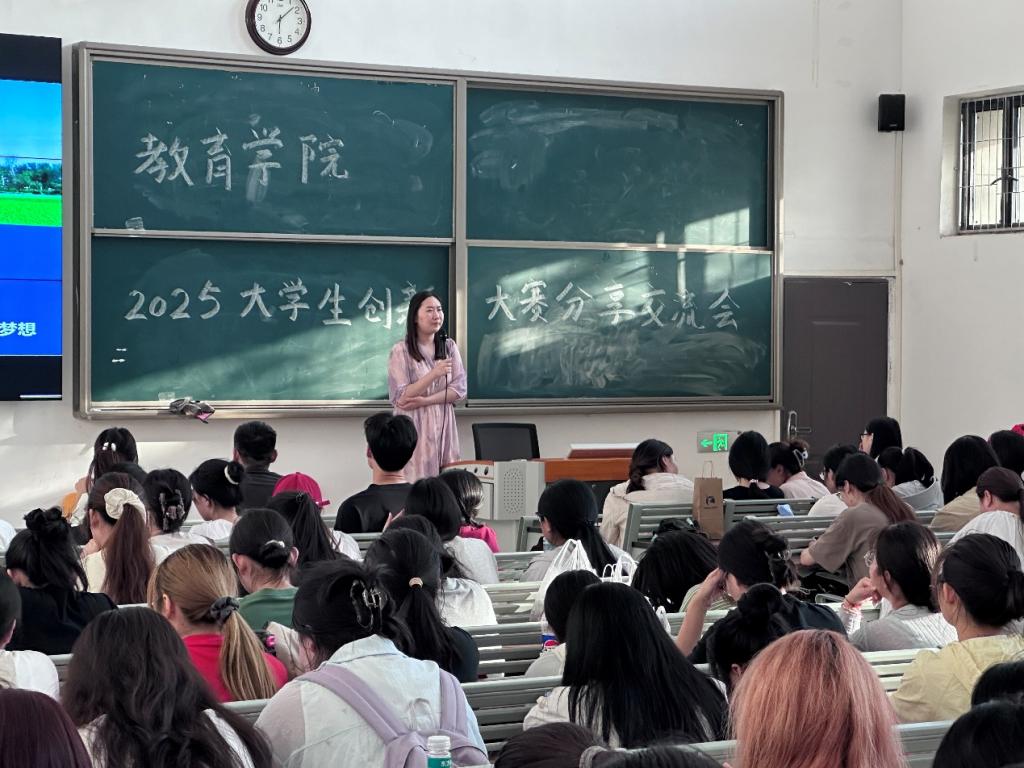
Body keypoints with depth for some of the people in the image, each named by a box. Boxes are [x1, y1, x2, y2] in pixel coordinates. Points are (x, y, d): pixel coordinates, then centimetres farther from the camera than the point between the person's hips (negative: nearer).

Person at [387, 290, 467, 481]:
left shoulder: (449, 347, 8)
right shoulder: (401, 351, -5)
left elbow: (460, 390, 2)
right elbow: (399, 398, -11)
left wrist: (425, 401, -12)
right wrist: (434, 374, -21)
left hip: (444, 427, 4)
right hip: (414, 429, -4)